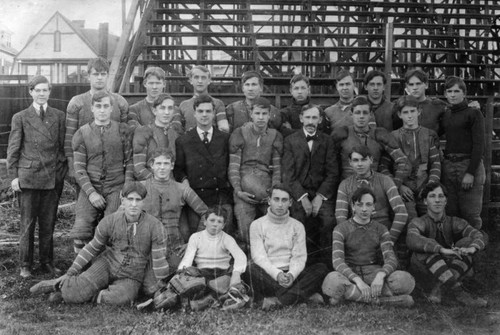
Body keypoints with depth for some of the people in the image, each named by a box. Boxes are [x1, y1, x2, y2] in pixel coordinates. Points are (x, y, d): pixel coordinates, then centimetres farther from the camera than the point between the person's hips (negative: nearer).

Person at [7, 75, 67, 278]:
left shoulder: (59, 116, 9)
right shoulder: (20, 118, 4)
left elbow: (63, 147, 9)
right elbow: (13, 149, 4)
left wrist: (63, 171, 4)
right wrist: (13, 176, -2)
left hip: (53, 178, 2)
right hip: (27, 177, -1)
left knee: (48, 223, 7)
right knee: (27, 223, 4)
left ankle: (47, 263, 19)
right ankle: (25, 265, 16)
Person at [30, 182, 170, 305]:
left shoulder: (154, 225, -18)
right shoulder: (109, 222, -9)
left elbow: (159, 260, -12)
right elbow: (92, 248, 4)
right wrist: (70, 273, 4)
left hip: (130, 278, -1)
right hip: (106, 265, 1)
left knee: (123, 298, -35)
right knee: (74, 294, -25)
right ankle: (59, 284, 10)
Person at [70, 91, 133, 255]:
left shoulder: (122, 130, 7)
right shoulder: (81, 134, 7)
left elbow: (129, 161, 6)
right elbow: (79, 168, 1)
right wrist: (91, 192, -11)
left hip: (116, 188, -1)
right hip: (90, 187, 1)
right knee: (81, 230, -15)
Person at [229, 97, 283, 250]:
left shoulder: (275, 136, 10)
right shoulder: (239, 134, 5)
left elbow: (277, 168, 9)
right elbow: (233, 166, 2)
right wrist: (238, 190, -10)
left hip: (266, 183, 2)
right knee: (246, 233, -13)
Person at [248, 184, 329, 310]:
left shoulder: (297, 226, 12)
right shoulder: (257, 225, 5)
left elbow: (299, 257, 2)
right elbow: (259, 256, -6)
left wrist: (291, 275, -20)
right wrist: (277, 274, -23)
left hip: (291, 275, 2)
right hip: (268, 276, -2)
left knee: (321, 268, -21)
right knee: (253, 268, -34)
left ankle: (277, 299, -30)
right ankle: (305, 294, -30)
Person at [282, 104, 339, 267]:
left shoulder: (327, 140, 12)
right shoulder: (290, 141, 8)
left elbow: (332, 173, 4)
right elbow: (288, 174, -1)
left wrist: (320, 196, -10)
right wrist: (303, 197, -12)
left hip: (322, 192, 1)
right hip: (298, 193, -1)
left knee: (328, 221, -26)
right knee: (300, 222, -27)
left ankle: (326, 264, -11)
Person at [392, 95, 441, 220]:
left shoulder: (429, 135, 12)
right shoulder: (393, 137, 6)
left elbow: (436, 163, 9)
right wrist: (399, 186, -9)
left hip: (425, 188, 2)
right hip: (405, 189, -2)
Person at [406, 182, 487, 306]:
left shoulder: (454, 222, -2)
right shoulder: (418, 222, -11)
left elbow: (479, 236, -18)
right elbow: (412, 240, -34)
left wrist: (471, 249, -42)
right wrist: (442, 250, -47)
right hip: (426, 270, -3)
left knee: (468, 242, -18)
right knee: (426, 249, -32)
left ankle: (438, 287, -27)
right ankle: (459, 293, -35)